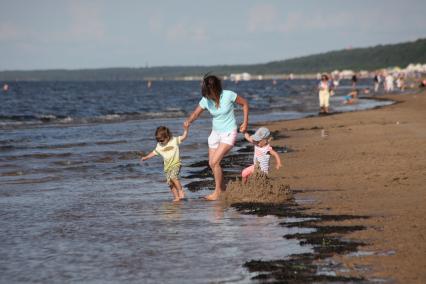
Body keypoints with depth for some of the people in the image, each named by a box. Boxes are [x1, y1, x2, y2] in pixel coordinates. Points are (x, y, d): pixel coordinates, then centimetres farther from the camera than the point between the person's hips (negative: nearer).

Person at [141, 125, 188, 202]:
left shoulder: (174, 140, -3)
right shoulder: (159, 146, 8)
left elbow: (184, 137, -6)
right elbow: (154, 152, 19)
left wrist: (185, 129, -20)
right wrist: (146, 157, 13)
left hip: (175, 164, -5)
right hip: (167, 167, 5)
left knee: (173, 176, -30)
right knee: (170, 183, -2)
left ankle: (180, 190, -19)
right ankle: (176, 197, 3)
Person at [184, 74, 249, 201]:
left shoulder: (228, 95, -18)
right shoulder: (206, 100, -7)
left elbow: (244, 103, -5)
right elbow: (195, 113, -6)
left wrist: (245, 122, -9)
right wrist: (188, 121, -29)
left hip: (229, 133, -6)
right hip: (215, 132, 6)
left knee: (215, 161, -17)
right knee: (212, 164, 7)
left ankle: (218, 191, -4)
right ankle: (222, 188, 25)